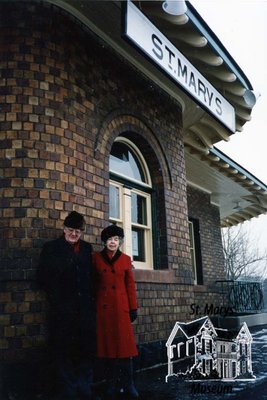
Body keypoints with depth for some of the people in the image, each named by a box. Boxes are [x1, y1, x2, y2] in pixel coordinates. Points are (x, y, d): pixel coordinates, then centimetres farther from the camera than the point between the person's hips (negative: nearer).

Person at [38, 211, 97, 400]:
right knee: (64, 352, 5)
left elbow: (92, 275, 14)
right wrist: (56, 295, -3)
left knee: (86, 350, 7)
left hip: (86, 307, 3)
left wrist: (92, 297, 4)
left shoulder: (87, 248, 13)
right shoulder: (51, 248, 4)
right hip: (62, 308, -2)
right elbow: (43, 276, 2)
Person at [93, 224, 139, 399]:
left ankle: (128, 384, 9)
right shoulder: (96, 258, 4)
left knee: (124, 343, -1)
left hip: (121, 306, 0)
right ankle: (113, 384, 16)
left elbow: (131, 285, 5)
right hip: (103, 307, 0)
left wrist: (133, 308, 2)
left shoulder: (126, 259, 5)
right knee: (108, 343, 5)